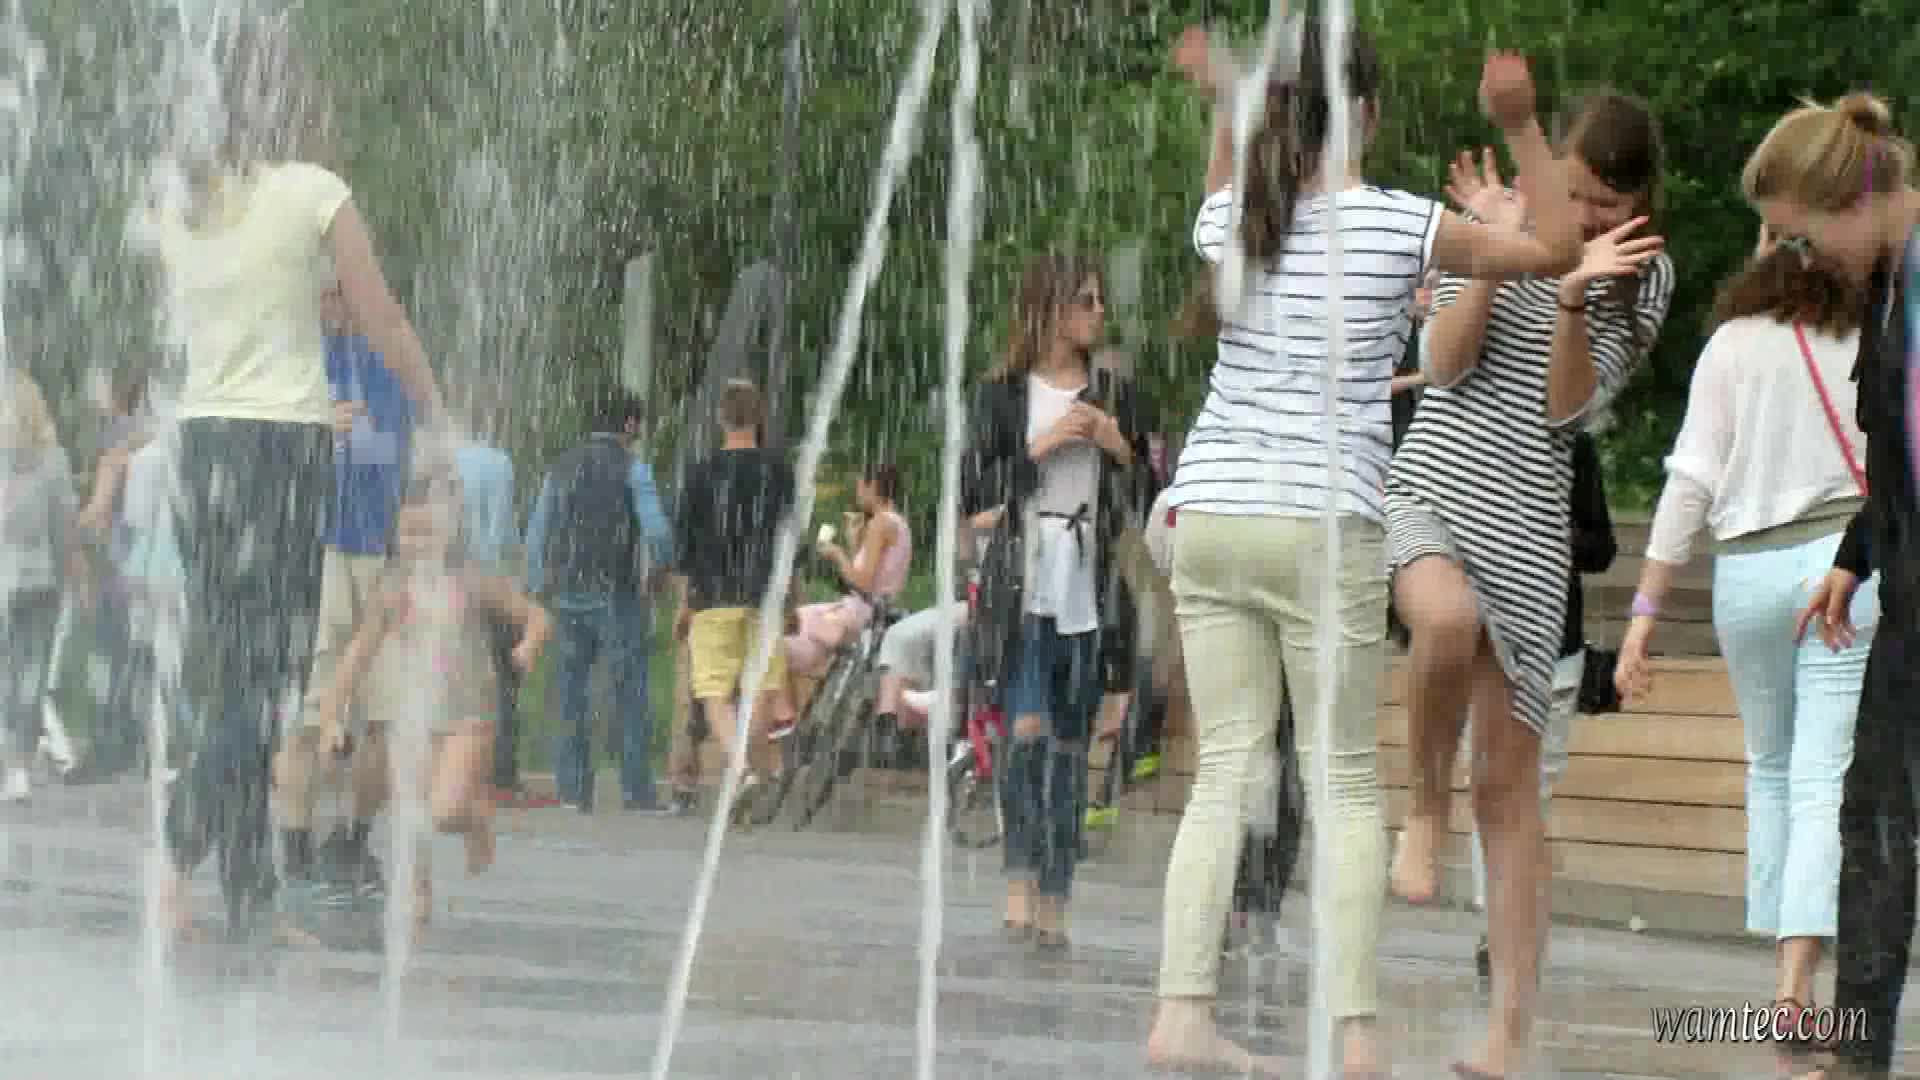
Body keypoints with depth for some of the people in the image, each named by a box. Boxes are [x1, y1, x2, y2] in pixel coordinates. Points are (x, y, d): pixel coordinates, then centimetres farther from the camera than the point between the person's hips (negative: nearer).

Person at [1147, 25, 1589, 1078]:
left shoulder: (1228, 218, 8)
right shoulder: (1397, 225, -4)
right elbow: (1555, 246, 3)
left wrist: (1222, 102, 32)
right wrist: (1520, 125, -2)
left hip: (1211, 514, 4)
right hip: (1324, 526, -4)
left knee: (1226, 770, 6)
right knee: (1343, 781, 2)